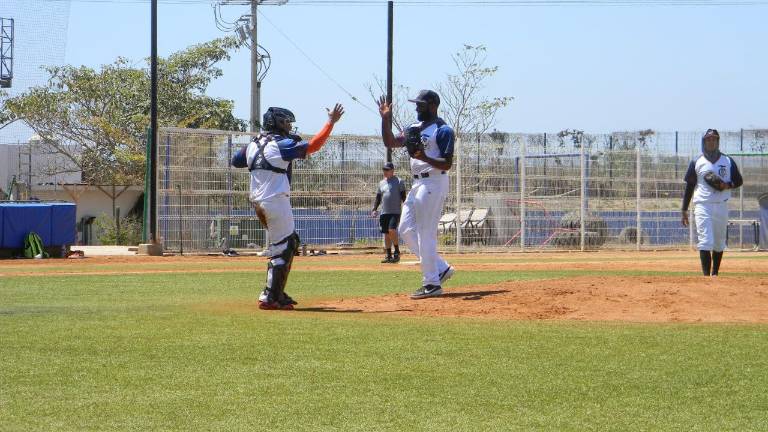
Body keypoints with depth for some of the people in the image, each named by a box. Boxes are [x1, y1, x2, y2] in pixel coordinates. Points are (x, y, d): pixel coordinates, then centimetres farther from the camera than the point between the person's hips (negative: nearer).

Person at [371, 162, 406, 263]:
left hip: (395, 212, -6)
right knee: (386, 234, 6)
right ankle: (388, 255, 12)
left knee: (392, 230, -21)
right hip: (384, 212, 6)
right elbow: (378, 198, 19)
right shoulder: (381, 183, 16)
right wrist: (374, 209, 6)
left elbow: (403, 197, -4)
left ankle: (397, 251, -7)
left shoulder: (398, 182, 0)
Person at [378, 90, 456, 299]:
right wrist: (386, 118, 1)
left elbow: (447, 164, -16)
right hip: (418, 184, 10)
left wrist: (425, 158, -31)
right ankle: (441, 268, 15)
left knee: (426, 233, -9)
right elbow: (390, 142, 12)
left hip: (434, 183, -10)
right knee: (405, 229, 9)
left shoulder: (443, 130, -10)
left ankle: (432, 284, -4)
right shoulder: (415, 128, 16)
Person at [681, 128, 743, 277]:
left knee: (719, 242, 10)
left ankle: (715, 274, 26)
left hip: (722, 206, 2)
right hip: (703, 206, -2)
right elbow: (689, 186, 6)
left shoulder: (728, 161, 7)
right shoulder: (697, 163, 4)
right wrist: (684, 211, 2)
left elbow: (739, 181, 11)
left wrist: (727, 185, -11)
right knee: (705, 242, -13)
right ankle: (706, 276, -19)